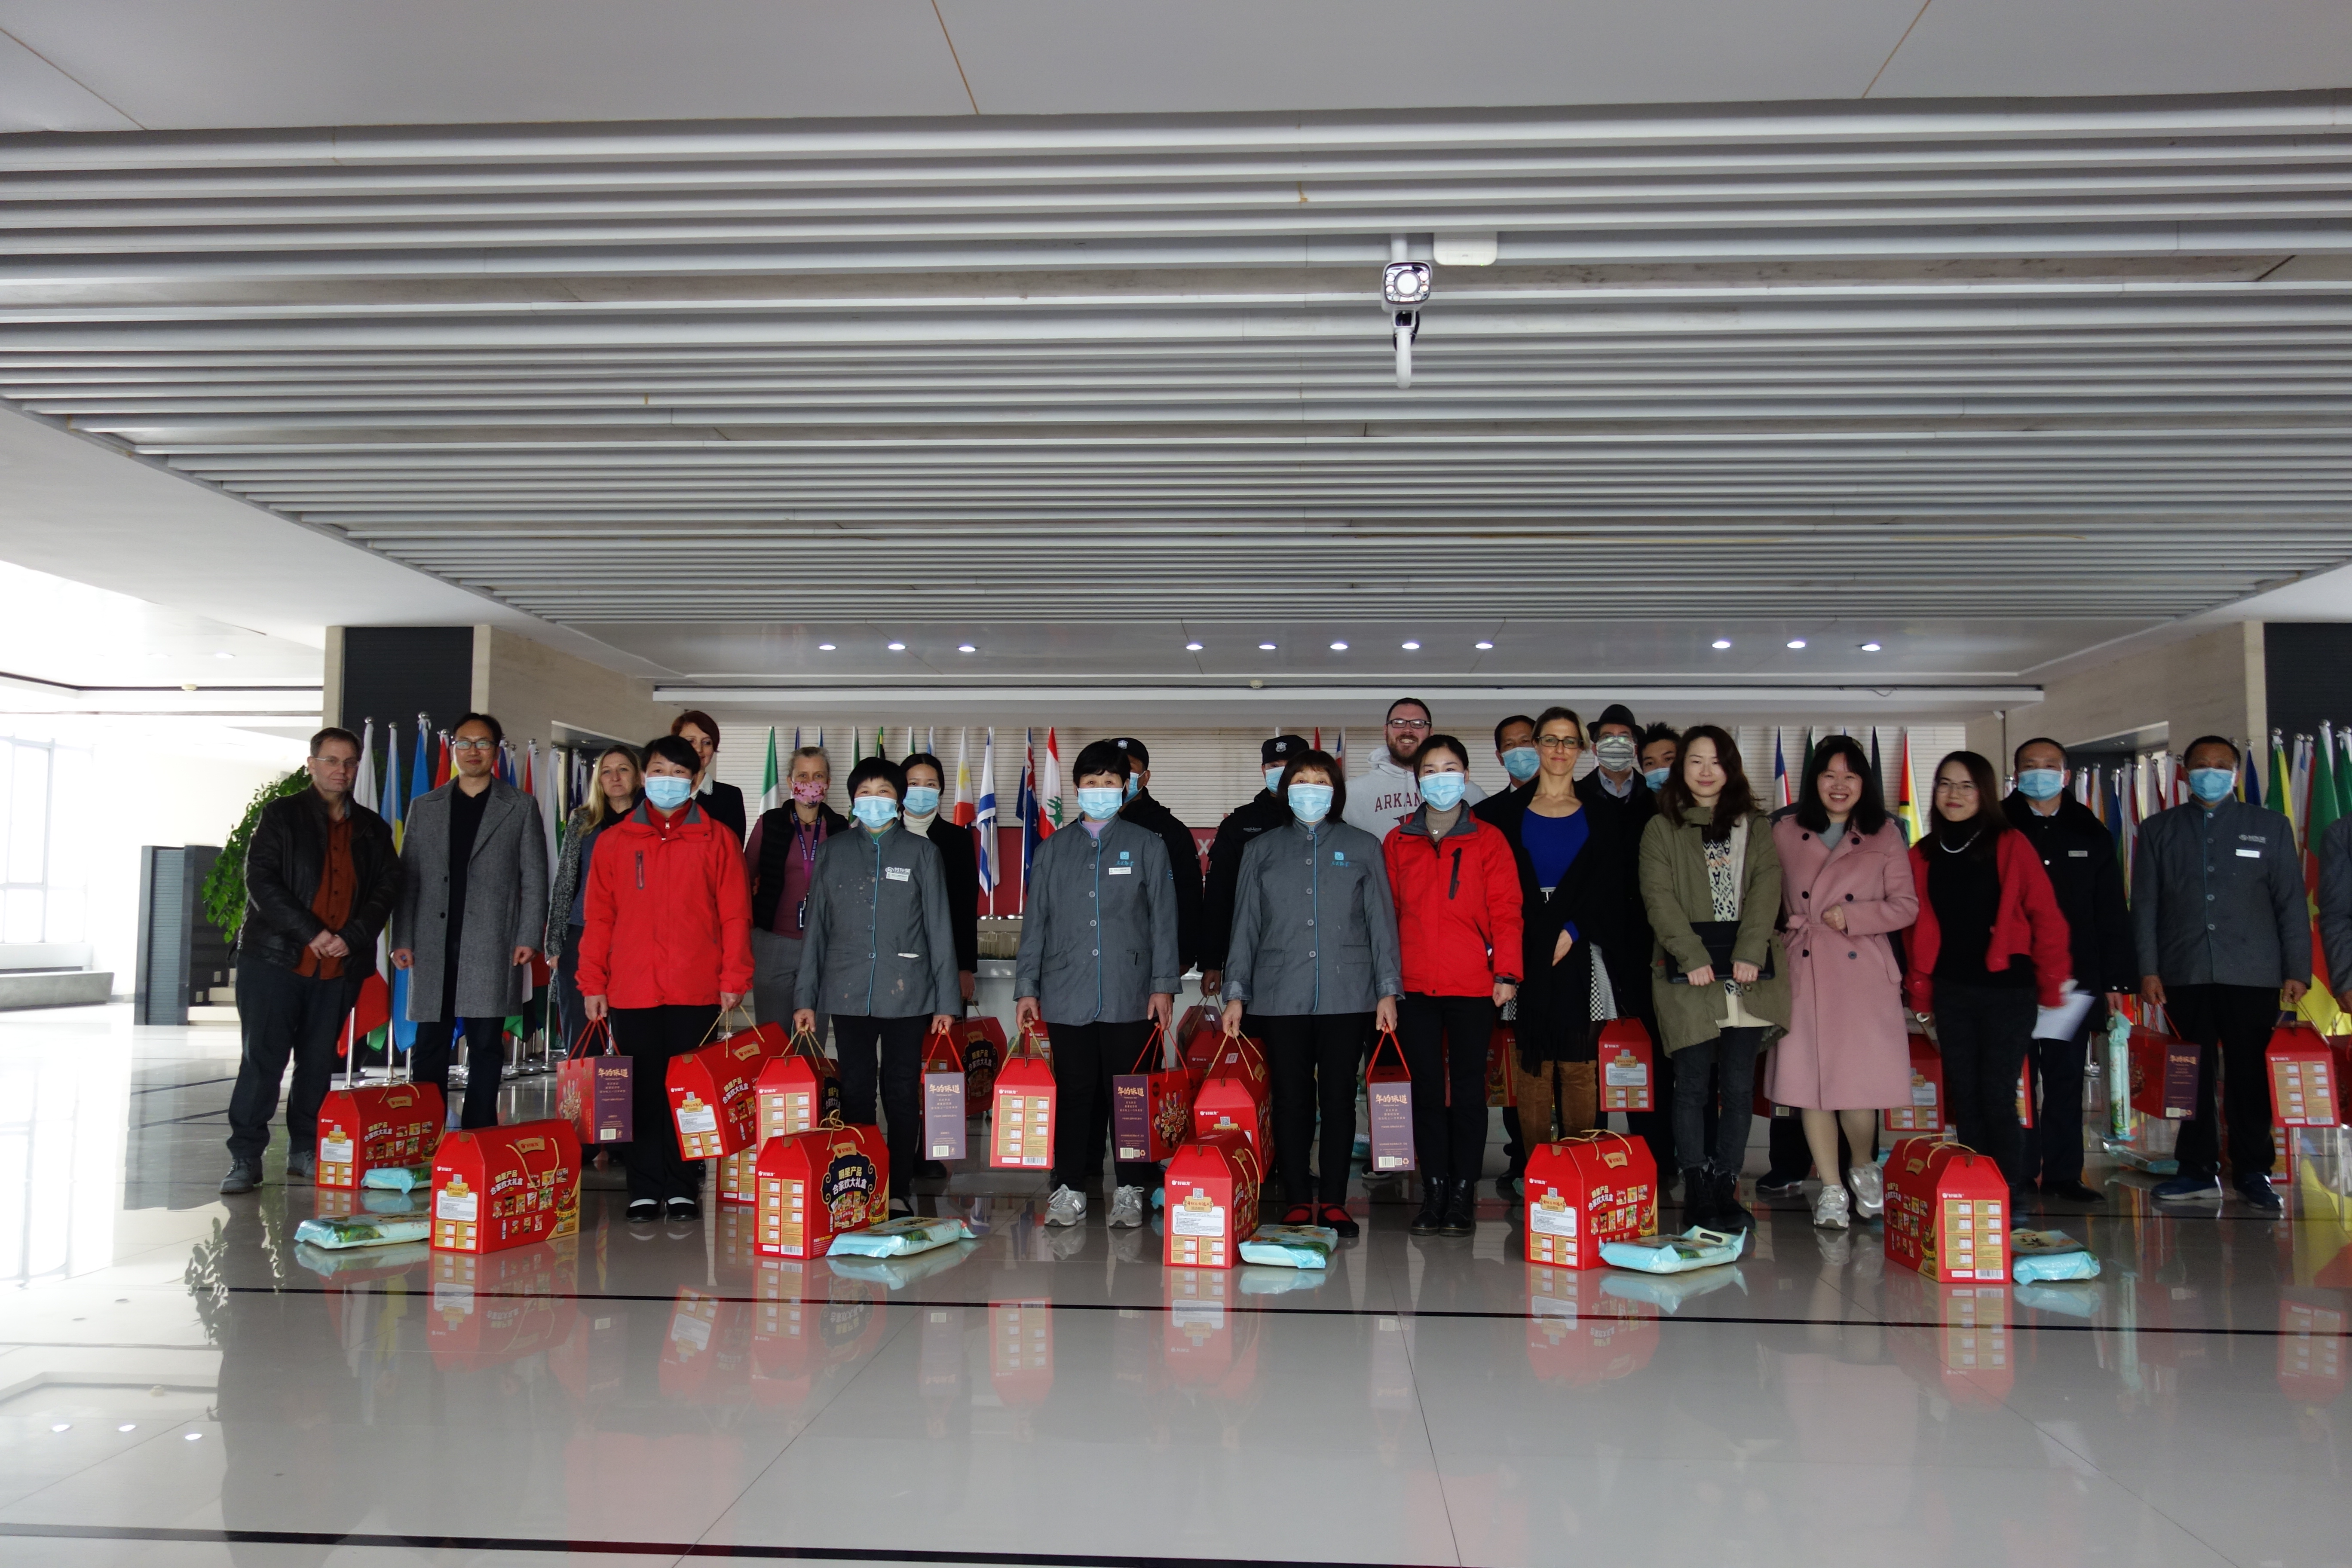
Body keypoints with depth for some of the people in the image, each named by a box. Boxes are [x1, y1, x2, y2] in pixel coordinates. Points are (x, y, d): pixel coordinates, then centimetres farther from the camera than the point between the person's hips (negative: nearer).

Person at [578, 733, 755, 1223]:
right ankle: (645, 1192, 13)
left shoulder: (717, 839, 5)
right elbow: (598, 917, 9)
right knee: (642, 1092, 5)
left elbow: (736, 915, 2)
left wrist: (734, 979, -4)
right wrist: (592, 982, 3)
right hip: (631, 992, 1)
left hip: (696, 992, -1)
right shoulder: (614, 840, 10)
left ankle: (683, 1189, 13)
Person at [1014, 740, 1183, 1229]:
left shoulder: (1147, 846, 8)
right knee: (1074, 1093, 3)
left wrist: (1164, 985, -3)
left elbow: (1163, 919, 5)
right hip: (1066, 996, 1)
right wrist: (1026, 987, 6)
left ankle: (1131, 1190, 12)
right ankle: (1070, 1189, 13)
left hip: (1130, 997, -1)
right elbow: (1035, 921, 13)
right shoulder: (1054, 849, 13)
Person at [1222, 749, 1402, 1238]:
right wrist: (1236, 992, 5)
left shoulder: (1363, 847, 11)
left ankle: (1334, 1202, 9)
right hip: (1280, 995, 1)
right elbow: (1245, 925, 12)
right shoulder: (1262, 850, 13)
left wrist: (1388, 990, 2)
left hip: (1347, 993, 0)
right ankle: (1297, 1203, 10)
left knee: (1339, 1097, 1)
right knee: (1291, 1098, 1)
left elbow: (1382, 922, 9)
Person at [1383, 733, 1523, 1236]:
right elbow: (1387, 912, 10)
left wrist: (1506, 972, -10)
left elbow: (1505, 911, 0)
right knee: (1427, 1090, 6)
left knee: (1468, 1090, 3)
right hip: (1415, 987, 2)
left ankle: (1463, 1195, 10)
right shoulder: (1397, 842, 10)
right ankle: (1434, 1194, 12)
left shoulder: (1488, 841, 5)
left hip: (1472, 986, -2)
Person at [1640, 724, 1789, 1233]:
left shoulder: (1755, 827, 15)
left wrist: (1750, 952, -12)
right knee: (1693, 1086, -2)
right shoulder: (1661, 829, 8)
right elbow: (1659, 899, -2)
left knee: (1739, 1086, 2)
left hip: (1747, 974, 2)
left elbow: (1766, 889, 2)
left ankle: (1726, 1189, 9)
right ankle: (1697, 1195, 3)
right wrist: (1693, 957, -14)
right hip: (1688, 974, -2)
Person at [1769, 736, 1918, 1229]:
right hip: (1803, 973, 1)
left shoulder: (1884, 835, 7)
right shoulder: (1784, 832, 9)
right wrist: (1789, 926, -4)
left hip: (1863, 975, -1)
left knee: (1859, 1083, -7)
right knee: (1809, 1081, 1)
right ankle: (1832, 1188, 15)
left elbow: (1906, 906, 4)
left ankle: (1863, 1167, 22)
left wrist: (1853, 917, -9)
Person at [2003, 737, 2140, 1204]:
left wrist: (2116, 979, 4)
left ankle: (2063, 1175, 14)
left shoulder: (2092, 835, 12)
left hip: (2073, 978, 3)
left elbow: (2112, 913, 11)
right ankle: (2019, 1177, 7)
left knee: (2066, 1081, 7)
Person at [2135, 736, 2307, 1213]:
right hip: (2185, 975, 1)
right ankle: (2199, 1169, 13)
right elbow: (2144, 905, 8)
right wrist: (2147, 969, 0)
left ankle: (2253, 1172, 11)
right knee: (2194, 1077, 4)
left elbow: (2291, 904, 8)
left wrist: (2297, 971, 1)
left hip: (2253, 975, -1)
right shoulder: (2158, 830, 11)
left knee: (2252, 1076, 1)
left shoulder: (2271, 827, 10)